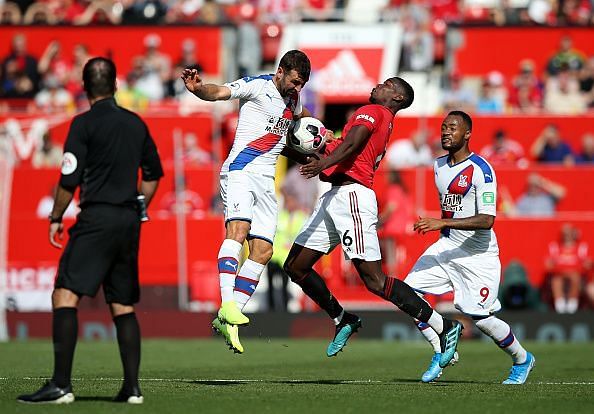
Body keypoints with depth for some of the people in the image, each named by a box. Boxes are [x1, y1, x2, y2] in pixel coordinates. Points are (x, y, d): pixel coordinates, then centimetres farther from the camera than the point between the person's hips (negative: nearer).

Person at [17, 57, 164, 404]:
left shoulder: (85, 124, -6)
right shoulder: (135, 123, 13)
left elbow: (70, 179, -9)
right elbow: (154, 173, 21)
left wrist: (56, 218, 3)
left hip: (97, 218, -7)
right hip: (130, 221, 7)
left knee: (65, 295, -10)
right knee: (123, 305, 12)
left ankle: (61, 385, -20)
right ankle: (132, 387, 7)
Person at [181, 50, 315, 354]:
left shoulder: (292, 99, 19)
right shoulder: (257, 86, -4)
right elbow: (219, 92, -20)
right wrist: (198, 88, -40)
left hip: (266, 181, 8)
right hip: (241, 172, -8)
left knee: (262, 251, -1)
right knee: (237, 229, -28)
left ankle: (228, 322, 0)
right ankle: (227, 305, -41)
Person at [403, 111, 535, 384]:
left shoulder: (480, 170, -18)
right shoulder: (439, 166, 6)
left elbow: (487, 220, -27)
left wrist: (443, 223, -32)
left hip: (479, 254, -7)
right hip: (447, 246, 7)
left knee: (481, 318, -6)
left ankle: (522, 359, 20)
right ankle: (441, 352, 7)